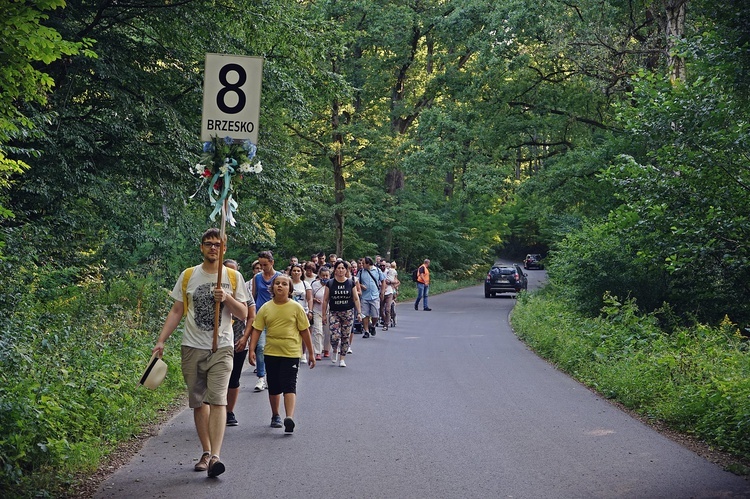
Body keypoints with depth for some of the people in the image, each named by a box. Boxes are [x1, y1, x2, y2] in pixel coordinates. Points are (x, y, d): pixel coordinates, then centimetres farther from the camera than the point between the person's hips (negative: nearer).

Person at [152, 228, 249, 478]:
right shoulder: (188, 276, 8)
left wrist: (227, 298, -14)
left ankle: (215, 456, -22)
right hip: (192, 347, 2)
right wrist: (161, 341, 1)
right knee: (198, 401, 7)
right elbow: (176, 311, 10)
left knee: (217, 399, -16)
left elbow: (243, 314, 4)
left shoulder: (233, 277, 4)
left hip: (221, 348, -2)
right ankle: (206, 453, 18)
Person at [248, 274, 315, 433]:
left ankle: (289, 417, -24)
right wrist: (252, 350, -7)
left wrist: (311, 353, 5)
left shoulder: (296, 307, -3)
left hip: (291, 353, -3)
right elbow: (257, 330, 4)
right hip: (271, 353, 3)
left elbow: (304, 331, 2)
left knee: (289, 385, -14)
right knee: (273, 387, 13)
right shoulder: (266, 308, 2)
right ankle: (275, 416, 31)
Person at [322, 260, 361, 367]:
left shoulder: (351, 283, 3)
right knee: (335, 336, -14)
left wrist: (359, 312, 2)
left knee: (345, 337, 3)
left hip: (348, 313, 1)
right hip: (334, 313, -1)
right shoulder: (330, 283, 1)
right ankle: (334, 350, 19)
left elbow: (356, 299, 8)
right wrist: (324, 314, 2)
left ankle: (342, 359, 15)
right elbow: (325, 300, 4)